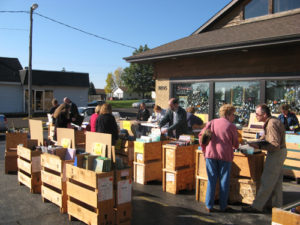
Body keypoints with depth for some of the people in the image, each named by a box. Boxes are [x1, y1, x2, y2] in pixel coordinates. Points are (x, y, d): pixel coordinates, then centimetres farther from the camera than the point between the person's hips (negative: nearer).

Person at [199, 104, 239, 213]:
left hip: (210, 154, 3)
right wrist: (234, 147, 29)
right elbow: (235, 143, 5)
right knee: (224, 181, 9)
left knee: (211, 180, 9)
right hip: (225, 155, -3)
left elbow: (201, 135, 1)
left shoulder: (212, 123, 8)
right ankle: (223, 206, 17)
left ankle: (209, 206, 11)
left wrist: (204, 150, 11)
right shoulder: (231, 126, -1)